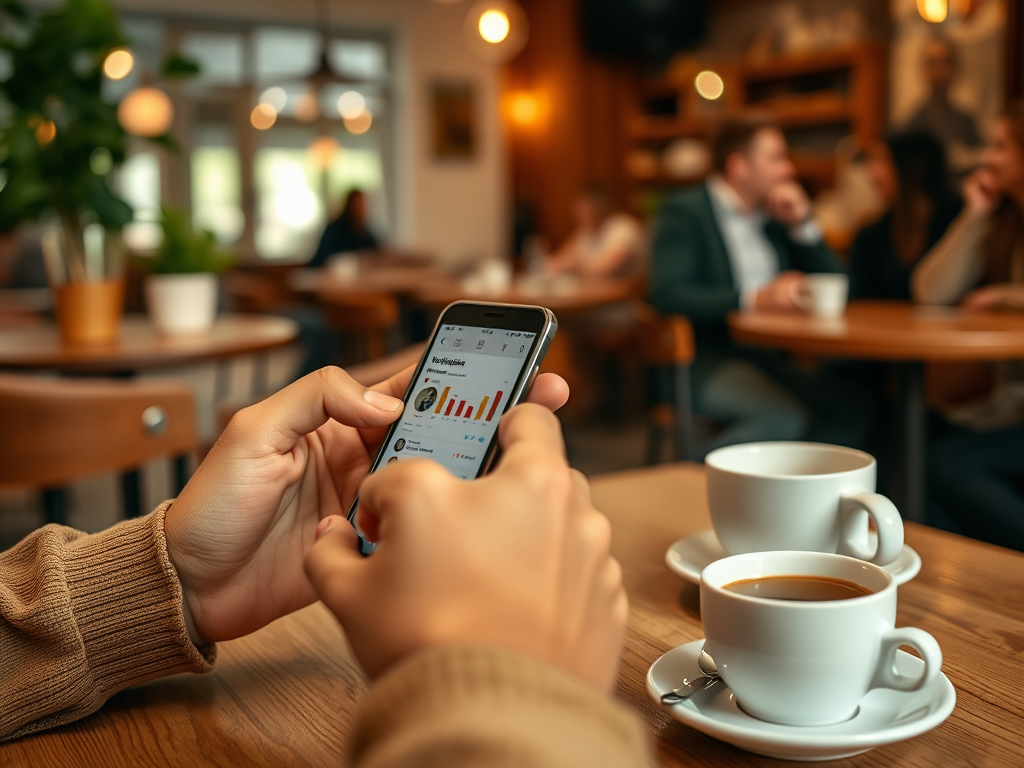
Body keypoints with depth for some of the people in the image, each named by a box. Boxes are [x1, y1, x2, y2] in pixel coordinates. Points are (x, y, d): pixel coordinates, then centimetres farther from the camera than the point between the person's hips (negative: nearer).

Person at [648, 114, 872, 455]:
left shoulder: (775, 218, 20)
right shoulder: (685, 213, 0)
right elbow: (669, 295, -17)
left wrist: (803, 225, 6)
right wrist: (753, 299, -24)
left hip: (769, 355, 7)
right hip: (704, 359, -6)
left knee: (855, 407, -18)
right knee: (787, 418, -31)